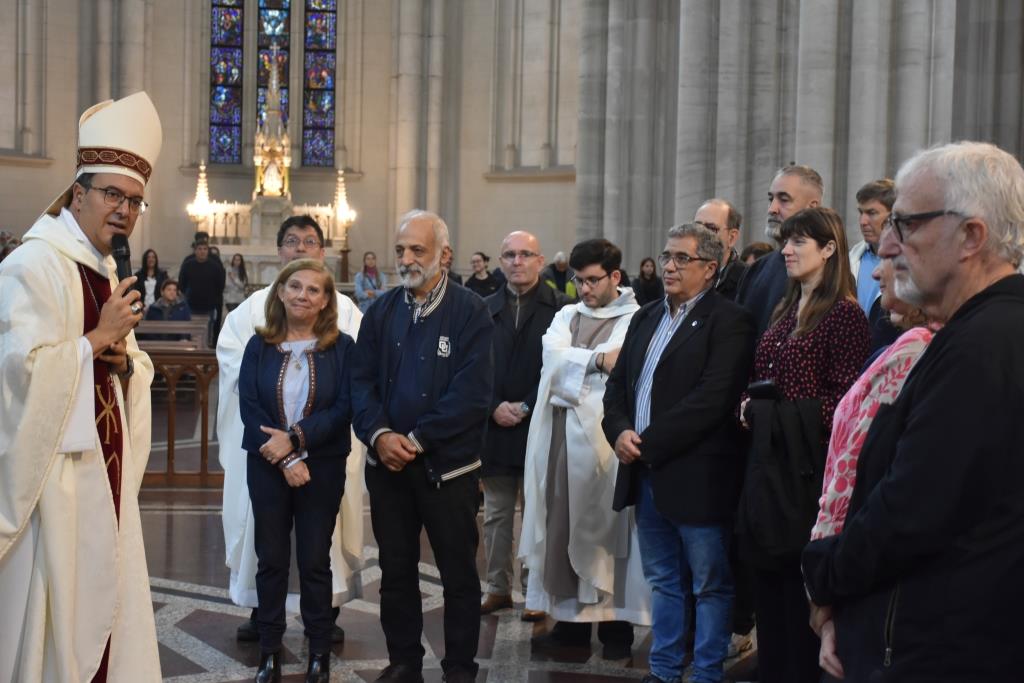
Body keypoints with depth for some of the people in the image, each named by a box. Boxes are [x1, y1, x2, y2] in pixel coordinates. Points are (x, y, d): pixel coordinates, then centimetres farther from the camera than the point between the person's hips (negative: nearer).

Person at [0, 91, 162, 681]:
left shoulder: (108, 273, 15)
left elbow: (135, 365, 20)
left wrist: (126, 360, -2)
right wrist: (98, 339, -15)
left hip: (102, 464, 8)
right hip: (53, 467, -8)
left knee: (100, 594, 11)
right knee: (53, 604, -3)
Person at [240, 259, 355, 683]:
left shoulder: (342, 347, -2)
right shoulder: (259, 346, 2)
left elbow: (344, 407, -9)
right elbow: (249, 406, -5)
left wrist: (296, 438, -19)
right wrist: (285, 459, -15)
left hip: (323, 466, -1)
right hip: (267, 465, 1)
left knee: (315, 560, 6)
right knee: (271, 559, 8)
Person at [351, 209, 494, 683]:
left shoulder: (470, 311, -7)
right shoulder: (381, 311, 7)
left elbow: (472, 392, -15)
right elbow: (362, 380, 3)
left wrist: (416, 440, -17)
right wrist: (379, 435, -14)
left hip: (448, 465, -4)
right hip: (387, 462, 4)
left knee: (459, 573, 7)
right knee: (395, 570, 13)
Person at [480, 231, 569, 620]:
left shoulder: (560, 308, -3)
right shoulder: (485, 309, 8)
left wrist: (526, 407, -12)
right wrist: (493, 408, -8)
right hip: (494, 428, 4)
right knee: (495, 515, 11)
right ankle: (498, 588, 22)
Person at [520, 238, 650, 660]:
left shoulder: (635, 320, -1)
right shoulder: (566, 316, 16)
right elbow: (553, 356, -2)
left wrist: (571, 368, -8)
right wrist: (596, 361, -13)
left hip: (601, 437, -5)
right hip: (559, 435, 5)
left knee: (603, 528, 1)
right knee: (562, 527, 8)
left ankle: (616, 625, 11)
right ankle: (571, 619, 19)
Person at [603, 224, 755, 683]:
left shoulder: (728, 322, -10)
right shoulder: (646, 318, 15)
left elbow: (711, 399, -19)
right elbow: (617, 383, 15)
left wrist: (648, 442, -17)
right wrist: (619, 431, -5)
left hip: (696, 477, -7)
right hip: (646, 474, 7)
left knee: (710, 585, 5)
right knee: (663, 581, 17)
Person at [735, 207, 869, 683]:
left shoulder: (843, 314, -10)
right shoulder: (784, 311, 15)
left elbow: (845, 400, -13)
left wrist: (787, 413, -19)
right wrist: (750, 405, 5)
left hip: (808, 462, -8)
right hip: (768, 457, 8)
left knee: (801, 585, 1)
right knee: (768, 579, 14)